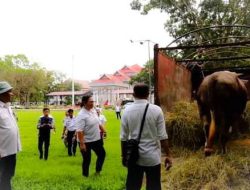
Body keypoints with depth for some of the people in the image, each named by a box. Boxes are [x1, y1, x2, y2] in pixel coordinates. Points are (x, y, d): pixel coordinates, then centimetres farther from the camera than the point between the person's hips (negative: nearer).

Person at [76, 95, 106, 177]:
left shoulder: (93, 110, 1)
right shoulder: (81, 115, -24)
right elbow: (79, 131, -28)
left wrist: (102, 130, 20)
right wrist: (82, 144, -31)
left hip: (96, 139, 8)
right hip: (86, 142, -8)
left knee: (102, 154, 18)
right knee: (87, 160, 6)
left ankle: (98, 171, 36)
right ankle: (85, 176, 25)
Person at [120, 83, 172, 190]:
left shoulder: (127, 111, -4)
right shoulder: (156, 110, -8)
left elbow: (124, 138, 0)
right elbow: (162, 136, -8)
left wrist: (124, 155, 12)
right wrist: (168, 155, 1)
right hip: (152, 157, -1)